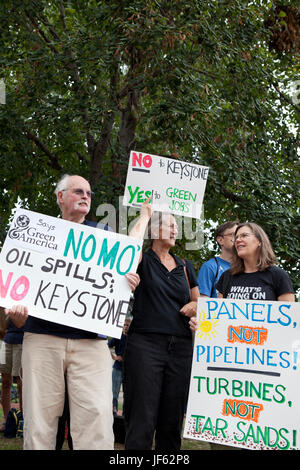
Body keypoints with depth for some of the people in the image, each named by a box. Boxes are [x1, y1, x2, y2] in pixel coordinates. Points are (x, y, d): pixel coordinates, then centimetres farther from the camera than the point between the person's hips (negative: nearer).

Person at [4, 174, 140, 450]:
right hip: (43, 336, 0)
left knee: (97, 415, -12)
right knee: (40, 419, -3)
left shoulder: (102, 234, 20)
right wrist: (17, 312, -5)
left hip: (91, 341, 0)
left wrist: (128, 279, -6)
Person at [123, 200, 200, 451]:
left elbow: (200, 301, 25)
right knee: (142, 420, -9)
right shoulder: (143, 261, 4)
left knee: (173, 420, 6)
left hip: (181, 348, 5)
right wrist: (145, 215, -5)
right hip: (146, 344, -5)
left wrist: (195, 305, 1)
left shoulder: (185, 266, 19)